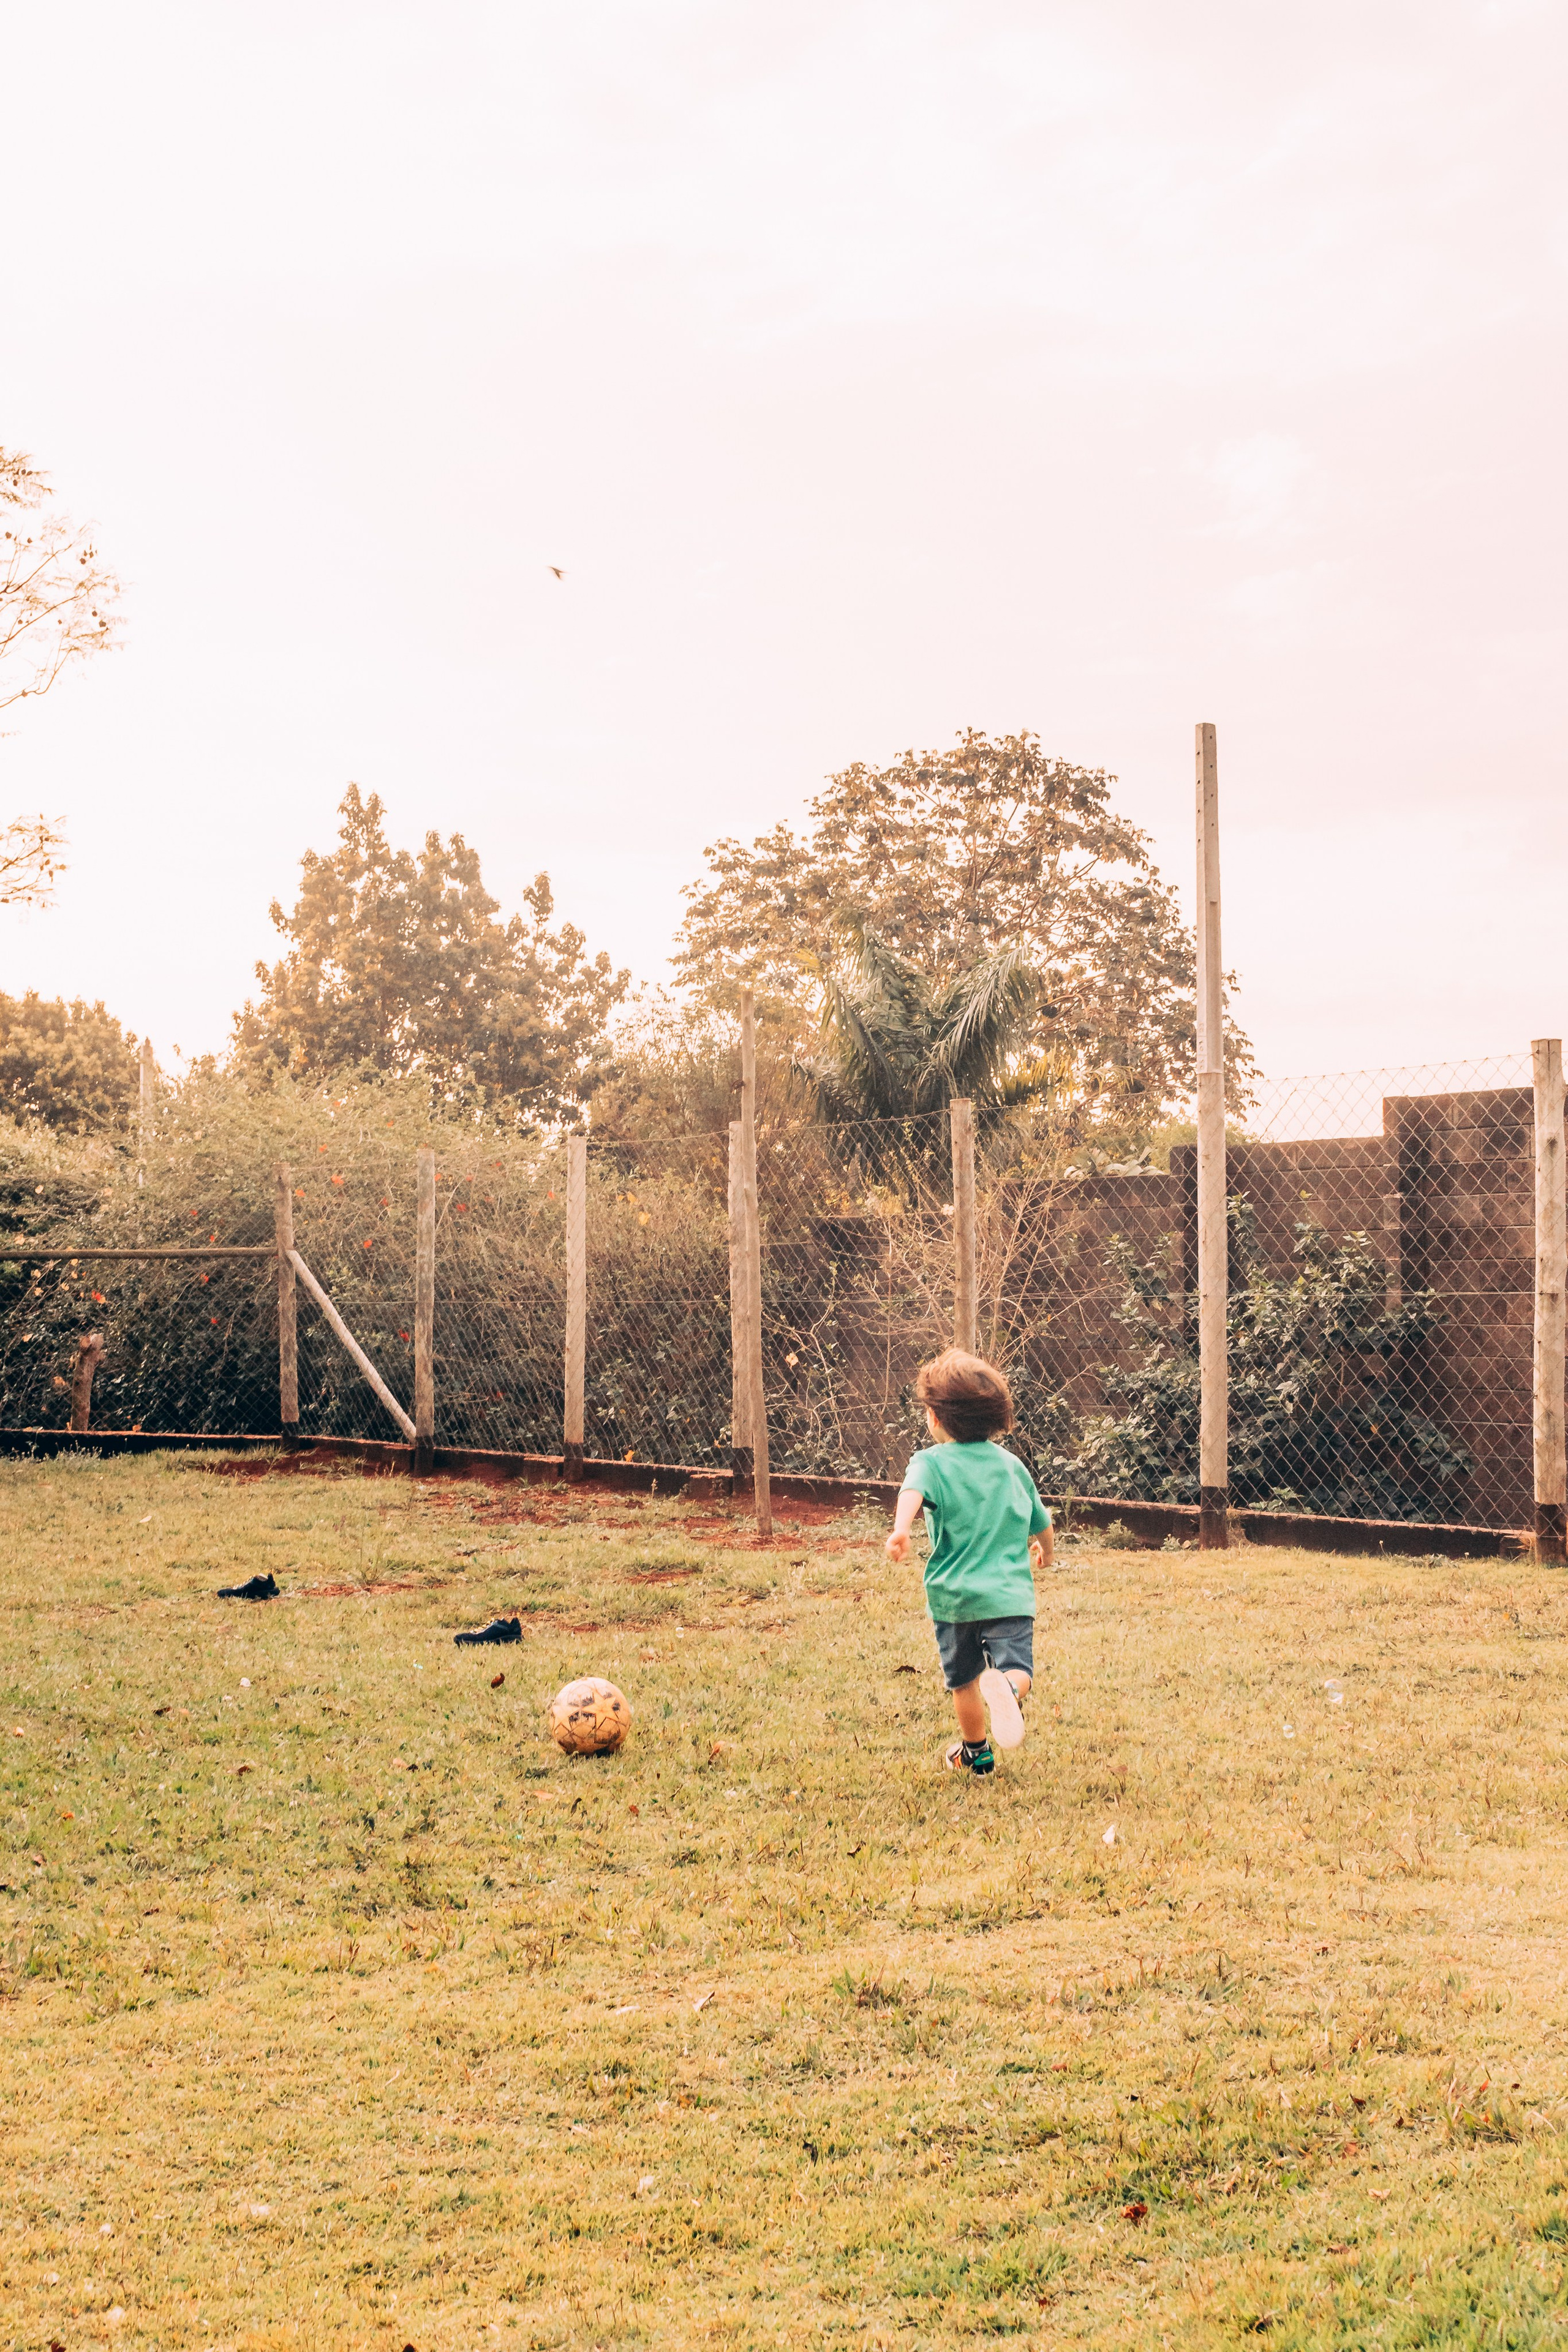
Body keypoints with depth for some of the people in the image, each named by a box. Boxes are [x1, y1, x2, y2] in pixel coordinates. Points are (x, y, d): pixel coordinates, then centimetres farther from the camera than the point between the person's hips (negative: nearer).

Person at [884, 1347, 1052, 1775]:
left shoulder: (931, 1461, -2)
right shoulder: (1011, 1464, 11)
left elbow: (913, 1492, -27)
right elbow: (1041, 1522, 24)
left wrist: (900, 1529, -43)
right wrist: (1044, 1550, 45)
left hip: (953, 1595, -1)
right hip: (1010, 1594, 1)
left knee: (964, 1679, 18)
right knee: (1017, 1668, -6)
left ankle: (976, 1751, 33)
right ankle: (1006, 1688, -40)